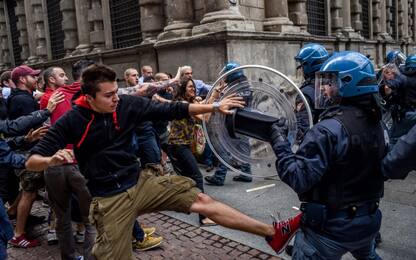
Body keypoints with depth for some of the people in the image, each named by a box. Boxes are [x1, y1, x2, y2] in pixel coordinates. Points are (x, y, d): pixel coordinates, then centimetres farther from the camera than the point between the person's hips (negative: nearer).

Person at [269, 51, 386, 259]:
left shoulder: (328, 130, -26)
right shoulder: (375, 124, 1)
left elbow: (298, 179, -28)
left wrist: (280, 142, -20)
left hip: (330, 226, -8)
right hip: (369, 220, 8)